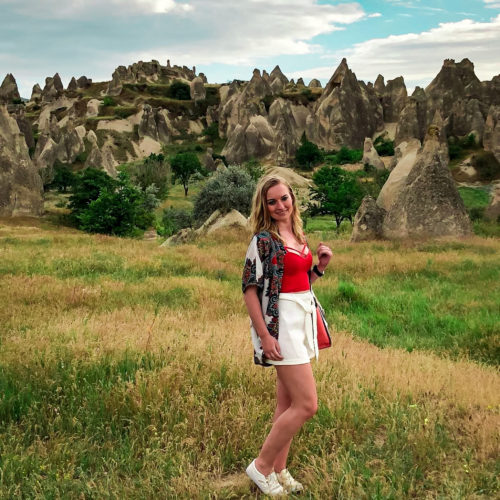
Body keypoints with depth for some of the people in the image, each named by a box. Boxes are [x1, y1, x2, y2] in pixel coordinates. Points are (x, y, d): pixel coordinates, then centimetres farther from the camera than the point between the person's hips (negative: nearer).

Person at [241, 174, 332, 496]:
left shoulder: (298, 236, 11)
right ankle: (261, 466, 5)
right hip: (281, 324, -8)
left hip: (302, 320, 8)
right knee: (307, 405, -9)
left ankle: (279, 470, 23)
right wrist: (264, 336, -20)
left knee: (288, 403, 13)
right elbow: (249, 289, -15)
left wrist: (321, 266, 1)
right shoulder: (264, 240, -13)